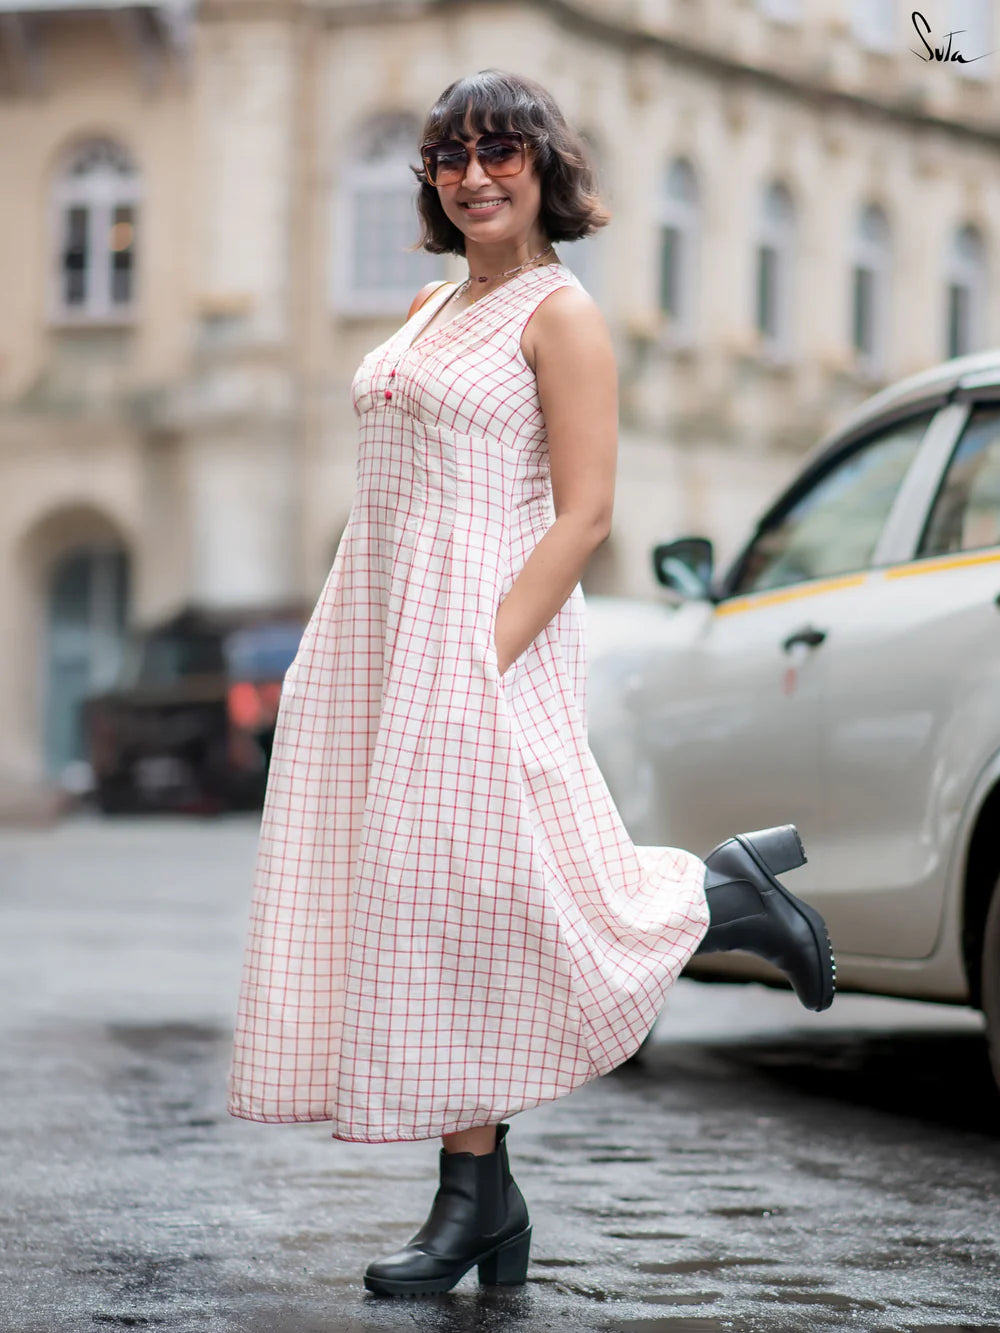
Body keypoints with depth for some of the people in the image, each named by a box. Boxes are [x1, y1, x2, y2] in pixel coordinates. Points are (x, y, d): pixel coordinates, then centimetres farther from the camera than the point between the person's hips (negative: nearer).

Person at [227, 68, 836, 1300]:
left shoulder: (559, 312, -5)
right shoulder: (429, 310, 18)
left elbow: (586, 515, -13)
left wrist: (487, 651, -21)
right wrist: (331, 646, 15)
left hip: (480, 630, -8)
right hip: (379, 631, 8)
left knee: (463, 896, -7)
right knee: (407, 908, 4)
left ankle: (722, 896, 14)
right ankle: (478, 1203, 10)